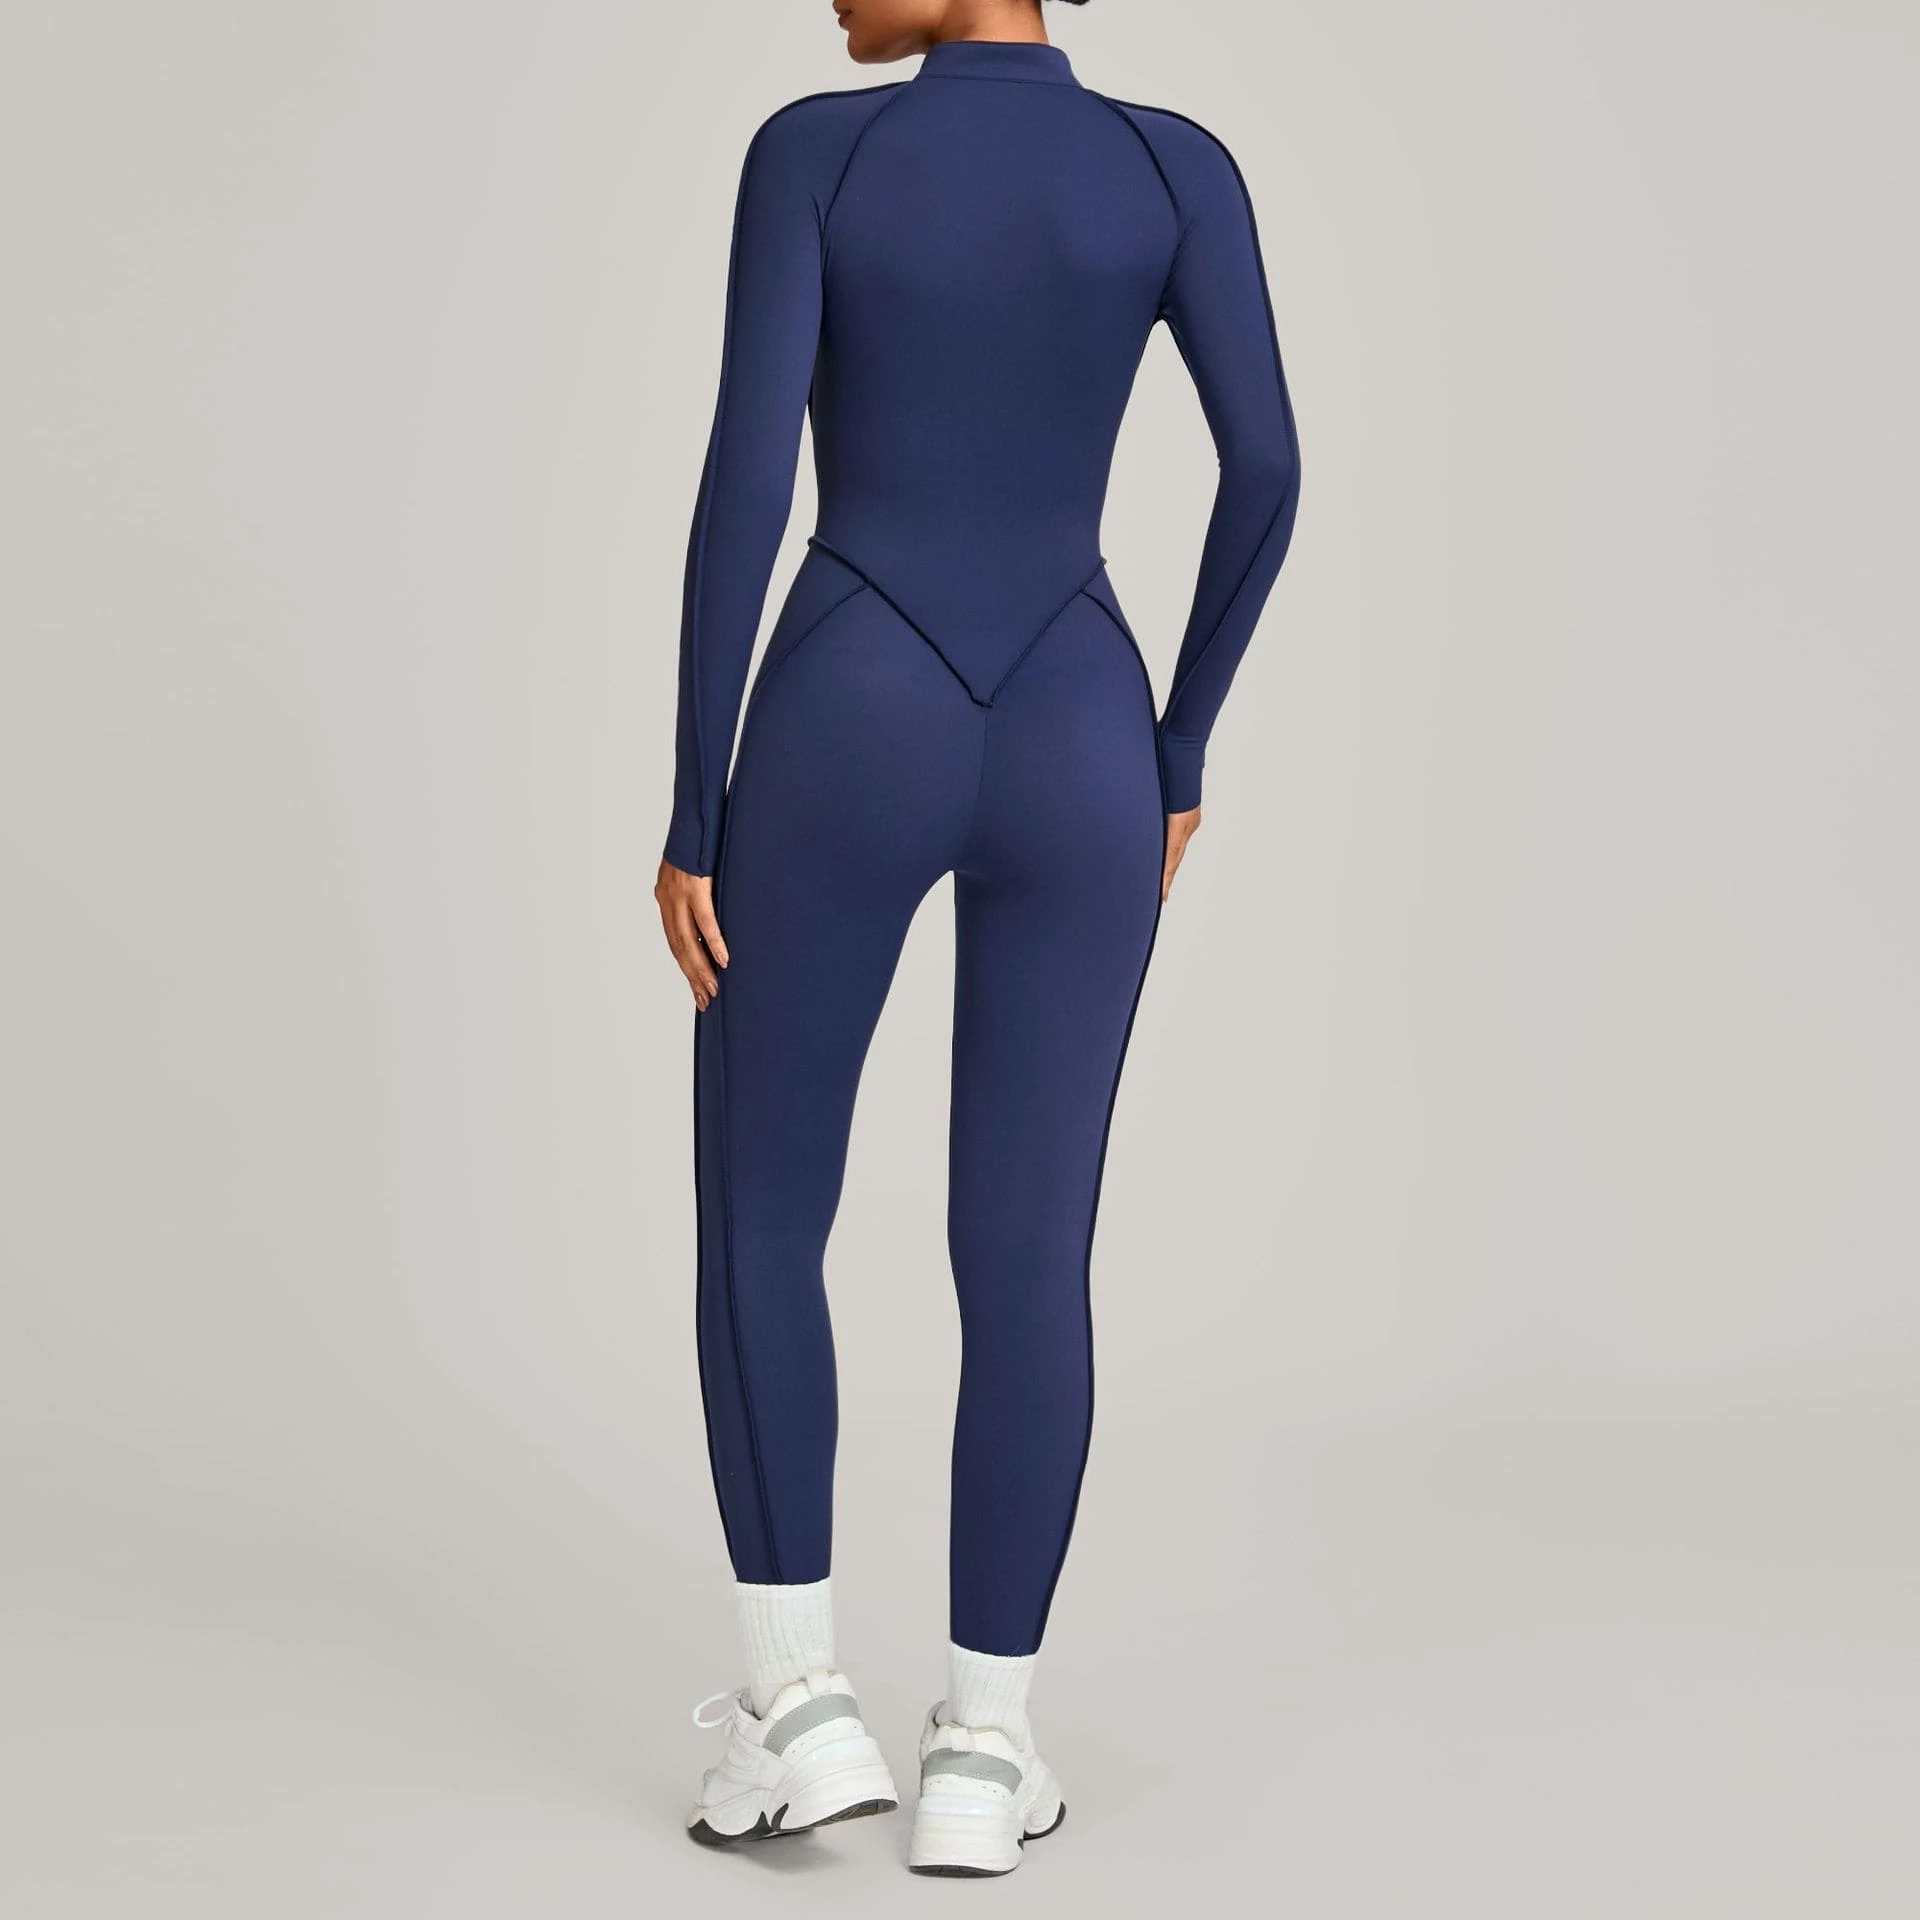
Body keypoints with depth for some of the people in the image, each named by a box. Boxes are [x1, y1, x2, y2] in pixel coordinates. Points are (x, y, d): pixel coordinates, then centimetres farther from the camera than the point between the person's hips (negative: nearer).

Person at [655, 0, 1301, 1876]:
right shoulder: (1176, 163, 5)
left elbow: (744, 471, -8)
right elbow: (1265, 467, -2)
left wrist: (691, 808, -3)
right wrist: (1181, 741, 11)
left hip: (844, 743, -2)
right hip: (1074, 765, 2)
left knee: (757, 1221, 13)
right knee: (1026, 1254, 7)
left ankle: (795, 1701, 8)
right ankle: (981, 1750, 9)